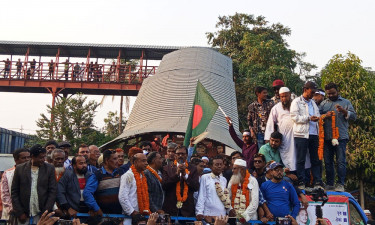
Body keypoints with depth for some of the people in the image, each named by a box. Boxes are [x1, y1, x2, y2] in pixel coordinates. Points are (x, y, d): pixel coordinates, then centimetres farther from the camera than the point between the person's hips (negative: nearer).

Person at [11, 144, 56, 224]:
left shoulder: (49, 168, 1)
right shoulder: (20, 168, 3)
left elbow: (52, 192, 0)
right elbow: (14, 192, 4)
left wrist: (46, 212, -6)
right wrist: (19, 213, -3)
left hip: (41, 215, -1)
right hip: (24, 216, 1)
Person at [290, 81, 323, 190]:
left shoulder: (313, 103, 23)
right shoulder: (296, 102, 1)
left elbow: (318, 116, 28)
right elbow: (295, 117, -10)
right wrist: (309, 118, -15)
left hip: (313, 134, 6)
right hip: (301, 134, -6)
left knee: (316, 159, 6)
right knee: (301, 159, -1)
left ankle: (317, 182, 10)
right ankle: (301, 183, 3)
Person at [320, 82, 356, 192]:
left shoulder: (345, 102, 10)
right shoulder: (323, 103, 16)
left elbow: (354, 116, 2)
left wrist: (344, 111, -14)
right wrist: (325, 116, -10)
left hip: (341, 136, -3)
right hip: (327, 137, 3)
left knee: (341, 161, -5)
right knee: (328, 162, 7)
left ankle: (340, 184, 0)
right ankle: (329, 184, 16)